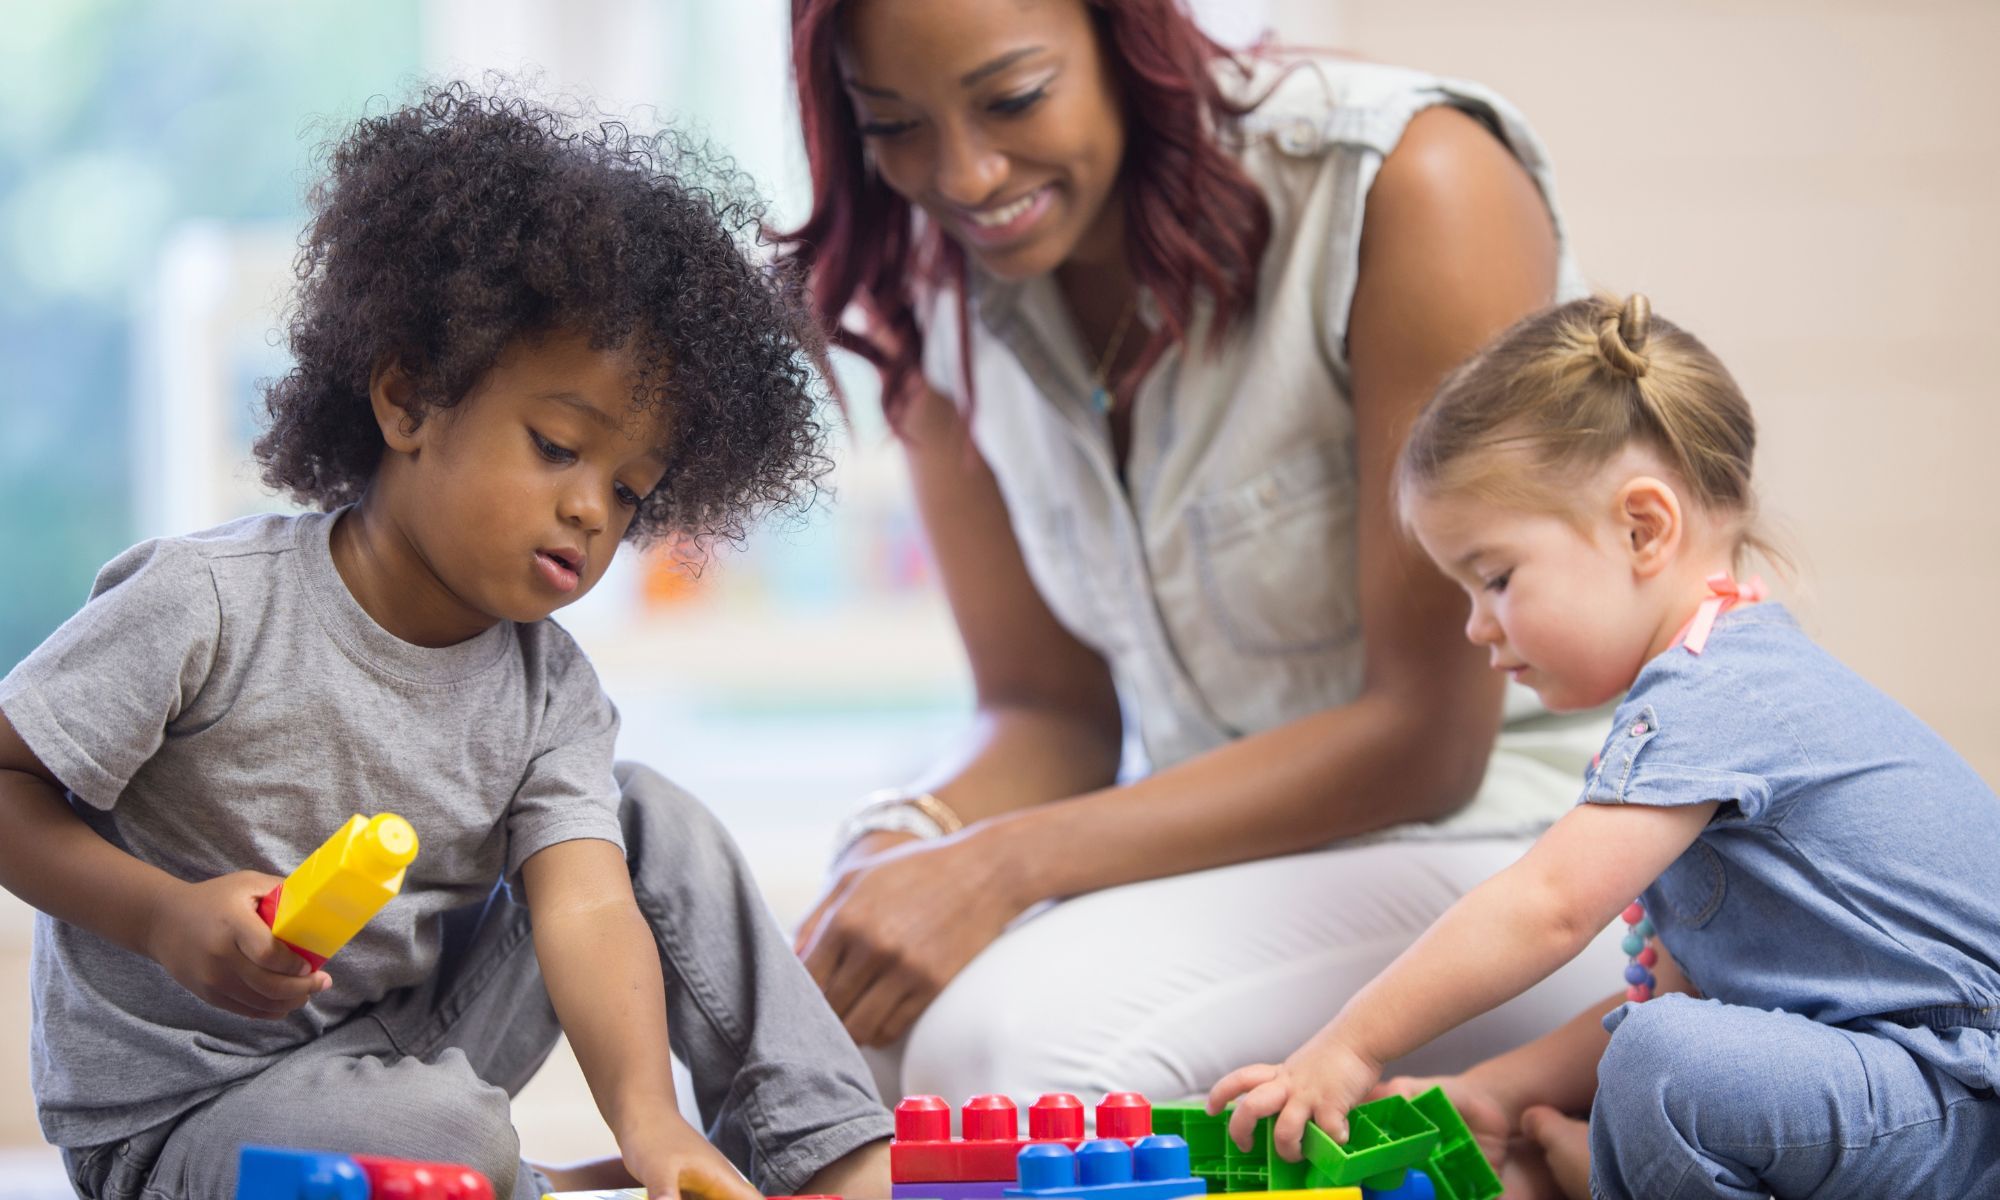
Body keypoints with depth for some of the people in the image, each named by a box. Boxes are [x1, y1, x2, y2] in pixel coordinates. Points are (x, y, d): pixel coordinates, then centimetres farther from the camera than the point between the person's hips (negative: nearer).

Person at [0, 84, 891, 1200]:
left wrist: (646, 1110, -37)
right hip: (176, 1110, -6)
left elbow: (585, 907, -17)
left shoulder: (548, 690, -3)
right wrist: (166, 917, -28)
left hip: (407, 1046, 6)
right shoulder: (210, 605, -18)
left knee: (651, 819, -2)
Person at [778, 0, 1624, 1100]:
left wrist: (1001, 866, -25)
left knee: (1013, 1033, -30)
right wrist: (909, 842, -21)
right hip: (1219, 840, 5)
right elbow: (1050, 708, 4)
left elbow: (1426, 731, -18)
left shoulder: (1415, 188, -20)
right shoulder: (933, 282, 0)